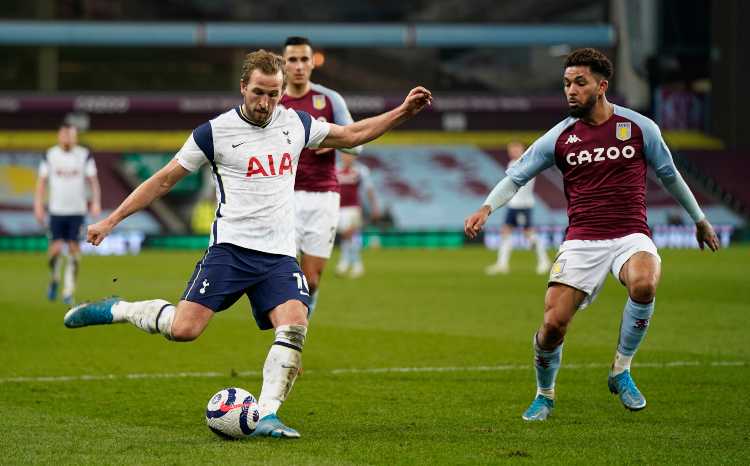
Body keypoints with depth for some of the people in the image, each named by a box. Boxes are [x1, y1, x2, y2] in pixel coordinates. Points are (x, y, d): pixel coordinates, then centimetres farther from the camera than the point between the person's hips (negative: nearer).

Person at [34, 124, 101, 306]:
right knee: (56, 249, -7)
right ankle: (54, 279, 22)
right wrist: (39, 206, -1)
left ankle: (68, 291, 4)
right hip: (56, 209, 0)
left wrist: (96, 202, -9)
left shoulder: (85, 155, 1)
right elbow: (42, 182, 6)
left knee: (74, 249, -4)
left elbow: (93, 180, 3)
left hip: (77, 210, 0)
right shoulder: (50, 155, 2)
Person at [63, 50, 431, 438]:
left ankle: (266, 416, -17)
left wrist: (403, 112, 15)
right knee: (184, 329, -18)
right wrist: (111, 220, 2)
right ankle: (115, 310, 6)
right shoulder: (215, 132, -3)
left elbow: (353, 134, 24)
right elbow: (164, 180, 4)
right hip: (230, 248, -4)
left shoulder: (296, 124, 9)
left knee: (295, 326, -21)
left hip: (279, 256, 4)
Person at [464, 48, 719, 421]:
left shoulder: (640, 127, 3)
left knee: (644, 284, -35)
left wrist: (700, 219, 24)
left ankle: (621, 370, -12)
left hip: (631, 235, -1)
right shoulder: (559, 137, 4)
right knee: (553, 323, -13)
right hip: (581, 241, 1)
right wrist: (487, 208, -12)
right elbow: (516, 176, 6)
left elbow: (669, 174, 16)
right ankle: (544, 395, 18)